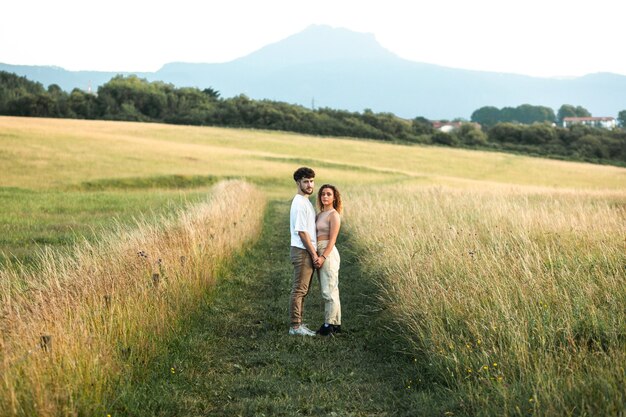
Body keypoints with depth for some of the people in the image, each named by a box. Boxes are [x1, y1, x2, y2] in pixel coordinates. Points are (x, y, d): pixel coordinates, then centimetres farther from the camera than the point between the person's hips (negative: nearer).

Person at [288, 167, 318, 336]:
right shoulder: (299, 204, -15)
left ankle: (298, 324, 18)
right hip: (302, 252, -10)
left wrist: (314, 252, 15)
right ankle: (295, 326, -3)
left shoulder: (306, 202, 16)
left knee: (302, 290, 12)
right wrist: (314, 253, -16)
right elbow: (301, 231, -18)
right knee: (299, 290, -6)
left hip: (308, 252, 10)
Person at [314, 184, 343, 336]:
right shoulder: (320, 214, 16)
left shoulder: (334, 215, -8)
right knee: (329, 290, 11)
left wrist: (323, 257, -21)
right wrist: (317, 256, 5)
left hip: (328, 253, -9)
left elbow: (332, 239, -14)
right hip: (319, 253, 9)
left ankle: (330, 325, -4)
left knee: (329, 290, -7)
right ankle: (335, 324, 15)